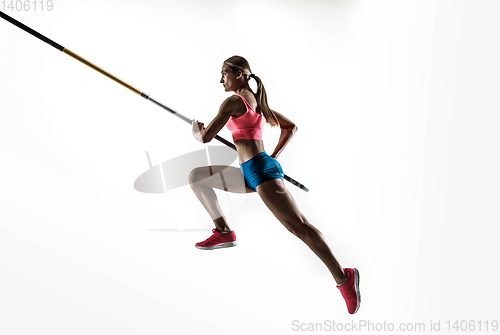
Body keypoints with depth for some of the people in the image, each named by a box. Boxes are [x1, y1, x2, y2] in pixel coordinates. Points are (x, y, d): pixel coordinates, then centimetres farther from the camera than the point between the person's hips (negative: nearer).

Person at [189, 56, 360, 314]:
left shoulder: (233, 101, -7)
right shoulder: (257, 101, 20)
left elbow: (206, 137, -8)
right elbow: (291, 127, 25)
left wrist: (197, 130, 15)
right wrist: (274, 156, 19)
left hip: (261, 170, -10)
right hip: (249, 174, 10)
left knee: (297, 225, -13)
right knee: (196, 177, 16)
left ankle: (343, 278, -7)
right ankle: (224, 233, 15)